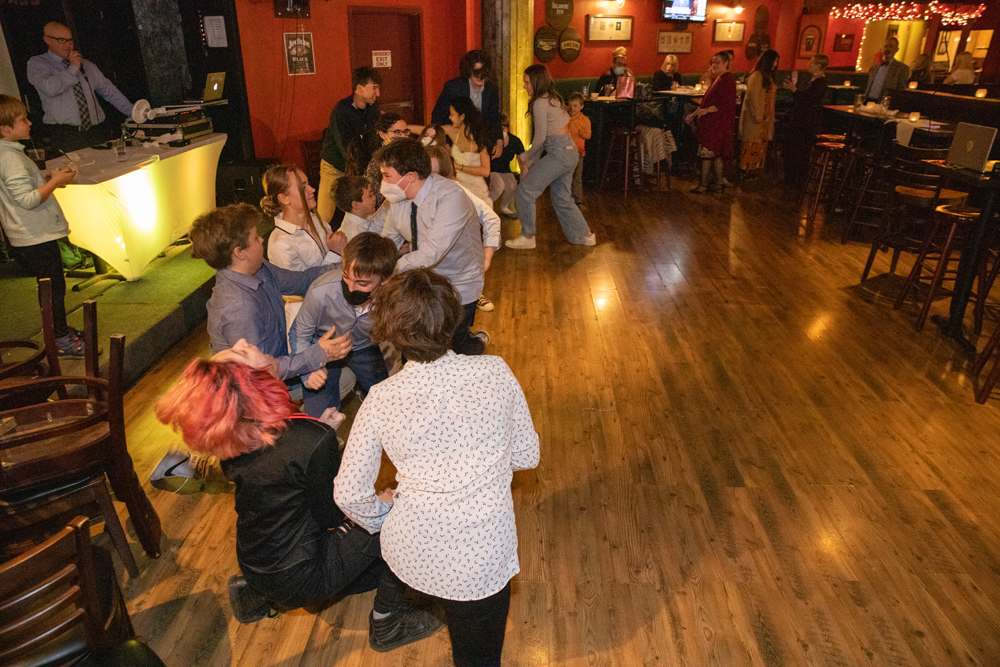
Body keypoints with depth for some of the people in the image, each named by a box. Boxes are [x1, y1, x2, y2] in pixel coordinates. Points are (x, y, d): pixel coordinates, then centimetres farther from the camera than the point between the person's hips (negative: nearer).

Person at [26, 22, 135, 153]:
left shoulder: (86, 65, 22)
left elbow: (110, 91, 23)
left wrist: (133, 113, 14)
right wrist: (73, 68, -3)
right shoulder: (37, 63, 7)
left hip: (98, 130, 4)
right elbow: (50, 88, -12)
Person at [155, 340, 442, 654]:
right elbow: (330, 515, -17)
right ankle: (388, 623, 13)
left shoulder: (228, 438, -11)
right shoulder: (313, 440, -32)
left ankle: (256, 595, 26)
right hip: (298, 577, -7)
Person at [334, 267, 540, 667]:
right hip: (481, 564, -1)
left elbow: (349, 493, -4)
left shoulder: (381, 399, -14)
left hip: (409, 556, 2)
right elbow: (527, 455, -2)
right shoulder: (495, 372, -14)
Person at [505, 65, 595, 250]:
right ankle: (584, 235, 23)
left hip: (559, 153, -10)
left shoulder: (540, 103, -13)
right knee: (562, 198, 18)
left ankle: (527, 237, 2)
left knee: (525, 189, -4)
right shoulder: (551, 98, 18)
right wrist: (531, 161, 16)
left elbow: (540, 137, -13)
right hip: (570, 152, 10)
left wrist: (526, 156, 4)